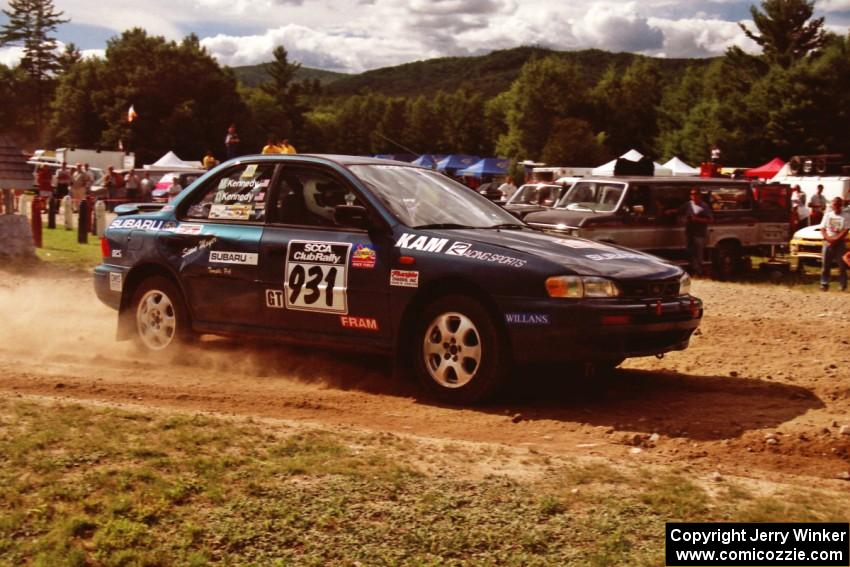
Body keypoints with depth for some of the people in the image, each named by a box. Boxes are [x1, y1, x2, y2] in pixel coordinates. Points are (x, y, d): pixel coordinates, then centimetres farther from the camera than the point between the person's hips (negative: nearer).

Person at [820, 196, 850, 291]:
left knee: (842, 265, -2)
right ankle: (824, 283, 4)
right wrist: (828, 238, -11)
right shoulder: (828, 214, 10)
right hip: (828, 242, 2)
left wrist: (836, 239, -16)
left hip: (840, 242, -2)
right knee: (826, 264, 0)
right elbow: (822, 228, 6)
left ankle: (842, 284, 3)